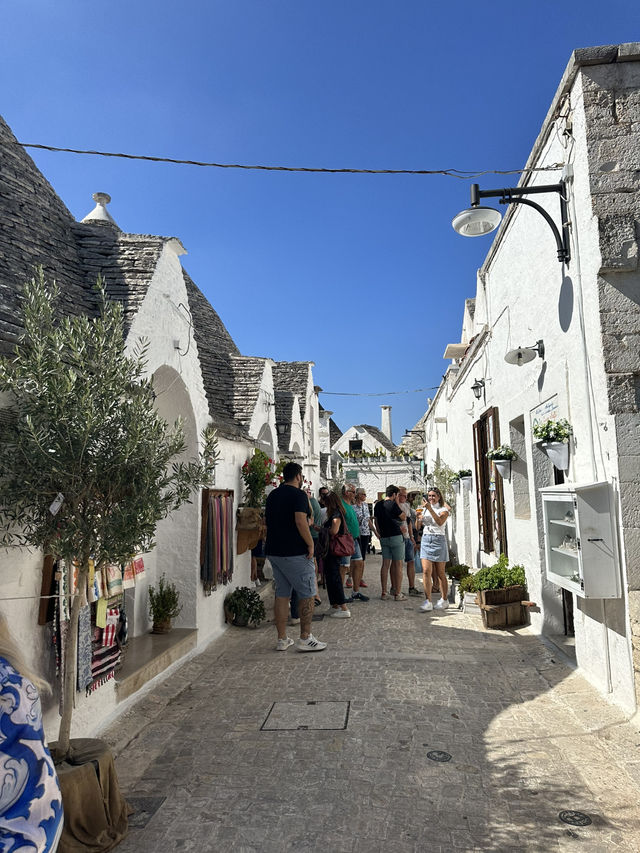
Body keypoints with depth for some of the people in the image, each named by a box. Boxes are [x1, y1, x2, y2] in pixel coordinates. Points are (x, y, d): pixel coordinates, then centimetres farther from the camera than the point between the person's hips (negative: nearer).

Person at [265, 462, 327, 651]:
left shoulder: (273, 495, 13)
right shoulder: (298, 495, -11)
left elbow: (267, 520, 19)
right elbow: (300, 522, -22)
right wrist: (311, 544, -14)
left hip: (274, 551, 8)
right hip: (295, 552, -8)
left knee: (281, 594, 12)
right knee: (307, 594, 3)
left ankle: (282, 640, 16)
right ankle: (305, 639, 6)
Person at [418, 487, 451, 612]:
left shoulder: (443, 510, 2)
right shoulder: (425, 509, 16)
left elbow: (440, 522, -18)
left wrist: (430, 509, -22)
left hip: (438, 539, -3)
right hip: (425, 540, 3)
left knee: (440, 573, 4)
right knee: (426, 571, -9)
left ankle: (444, 600, 17)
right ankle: (428, 601, -11)